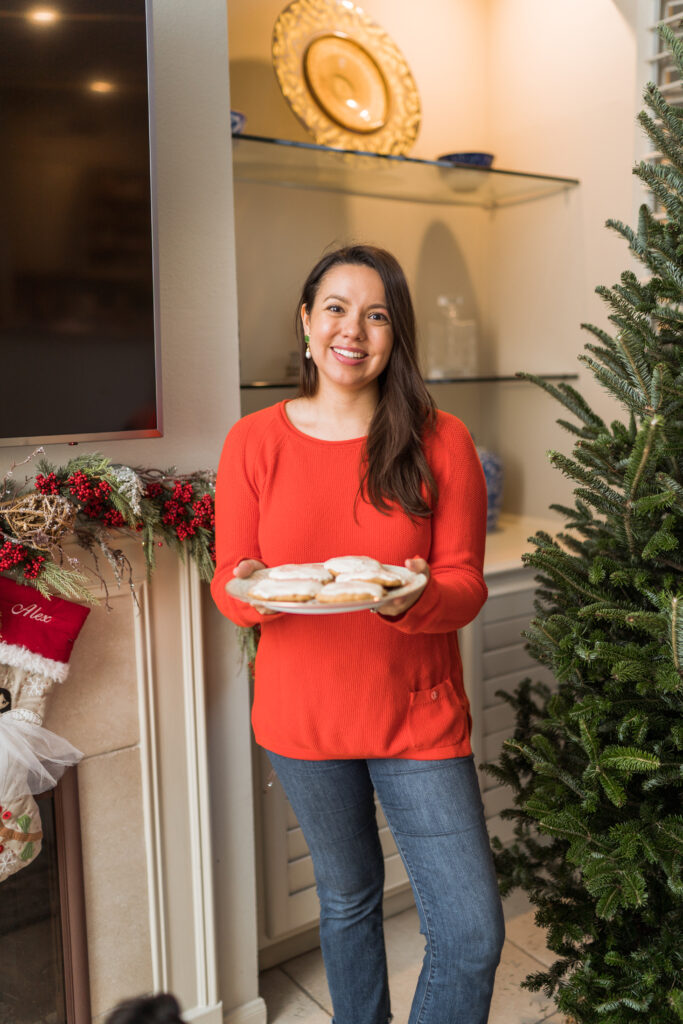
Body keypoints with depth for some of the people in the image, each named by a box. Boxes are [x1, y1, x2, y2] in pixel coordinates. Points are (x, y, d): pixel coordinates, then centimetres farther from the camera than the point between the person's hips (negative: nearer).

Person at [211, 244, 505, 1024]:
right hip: (303, 717, 1)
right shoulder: (253, 442, -5)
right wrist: (252, 594, -25)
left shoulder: (440, 441, -8)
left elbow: (465, 586, -8)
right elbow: (226, 585, -2)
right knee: (347, 898, 23)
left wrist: (413, 599, -30)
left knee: (473, 935, 1)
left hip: (418, 715, -1)